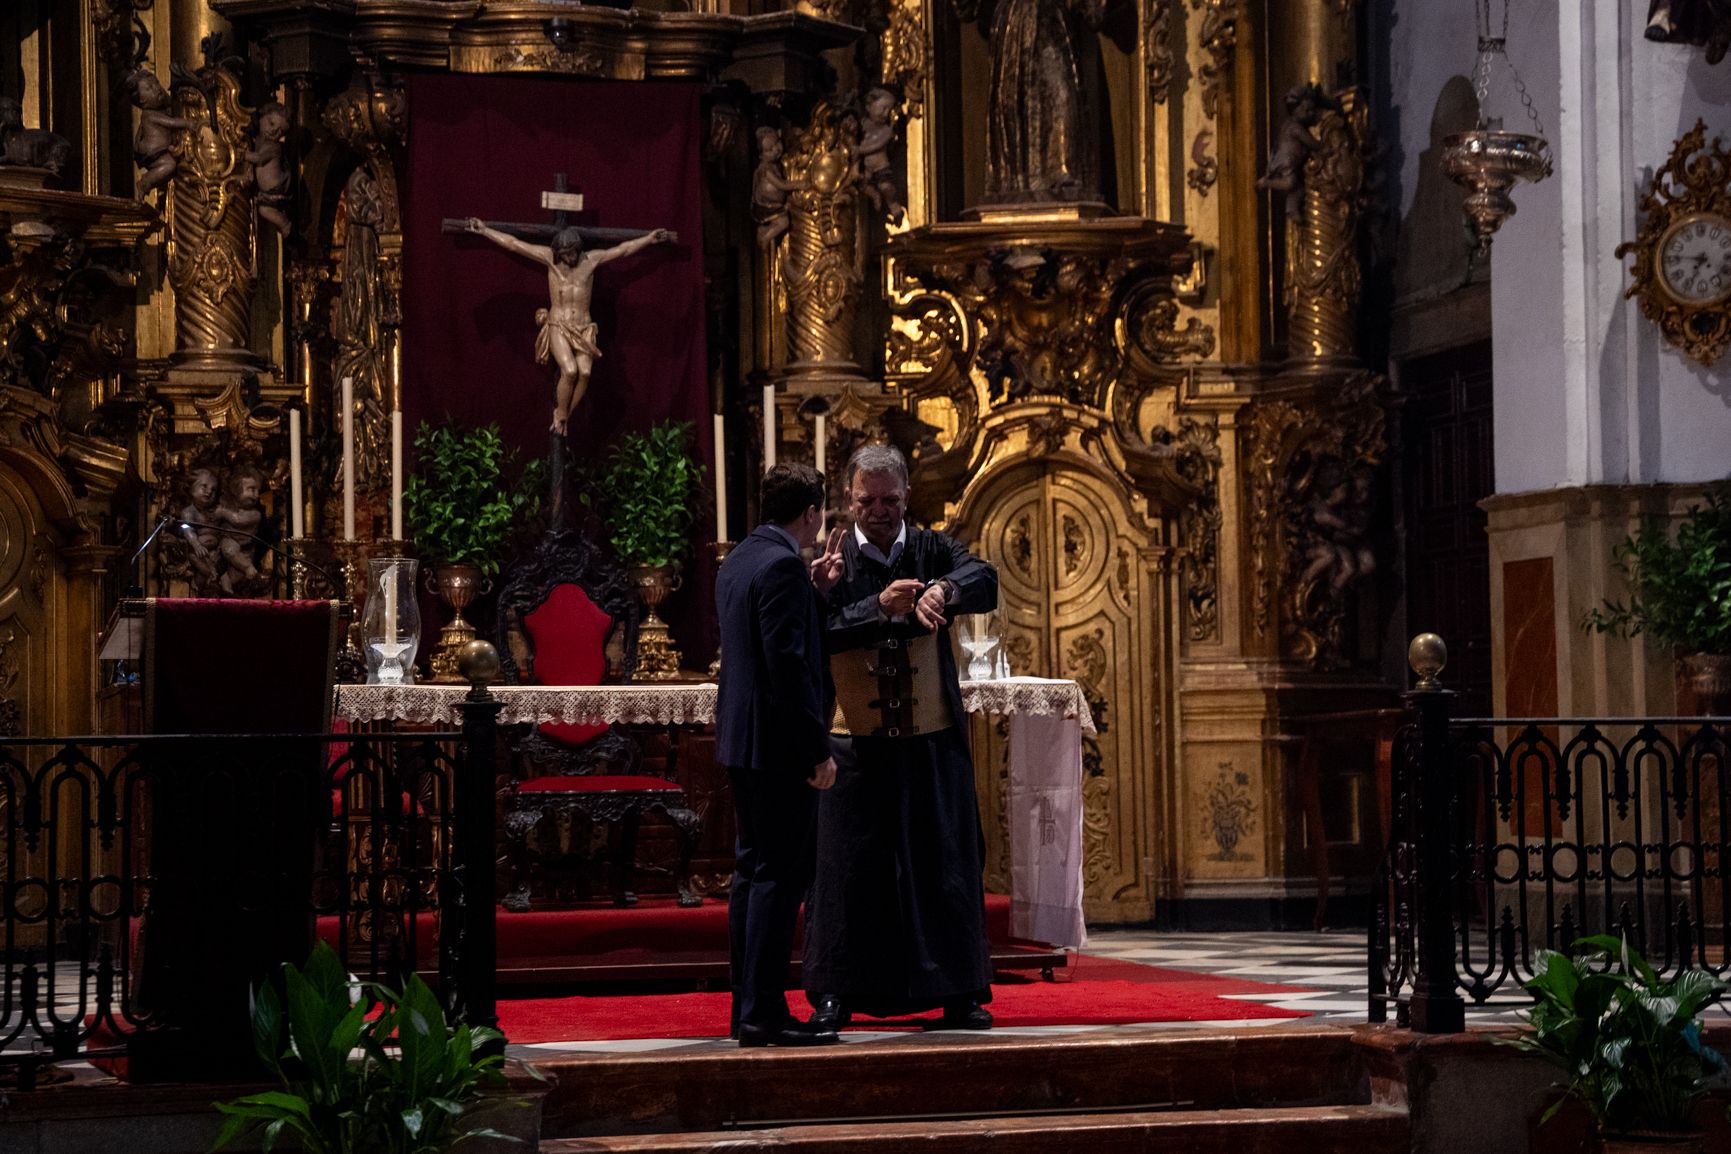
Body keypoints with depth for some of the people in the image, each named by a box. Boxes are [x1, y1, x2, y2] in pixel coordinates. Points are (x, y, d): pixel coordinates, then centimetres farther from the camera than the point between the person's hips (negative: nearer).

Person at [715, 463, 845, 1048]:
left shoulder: (738, 561, 13)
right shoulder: (783, 566, -16)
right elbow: (789, 664, -21)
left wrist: (817, 587, 20)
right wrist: (817, 750, -18)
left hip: (741, 738, 10)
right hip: (778, 742, -10)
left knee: (754, 869, 13)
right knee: (780, 874, -7)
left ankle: (747, 1005, 16)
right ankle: (765, 1012, -6)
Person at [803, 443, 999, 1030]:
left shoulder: (932, 550, 6)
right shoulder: (832, 561, 1)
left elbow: (983, 577, -15)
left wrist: (942, 590, -36)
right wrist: (881, 607, -29)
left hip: (933, 741, 1)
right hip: (855, 744, -1)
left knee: (946, 863, 4)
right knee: (846, 865, 1)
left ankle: (961, 993, 12)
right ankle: (836, 992, 10)